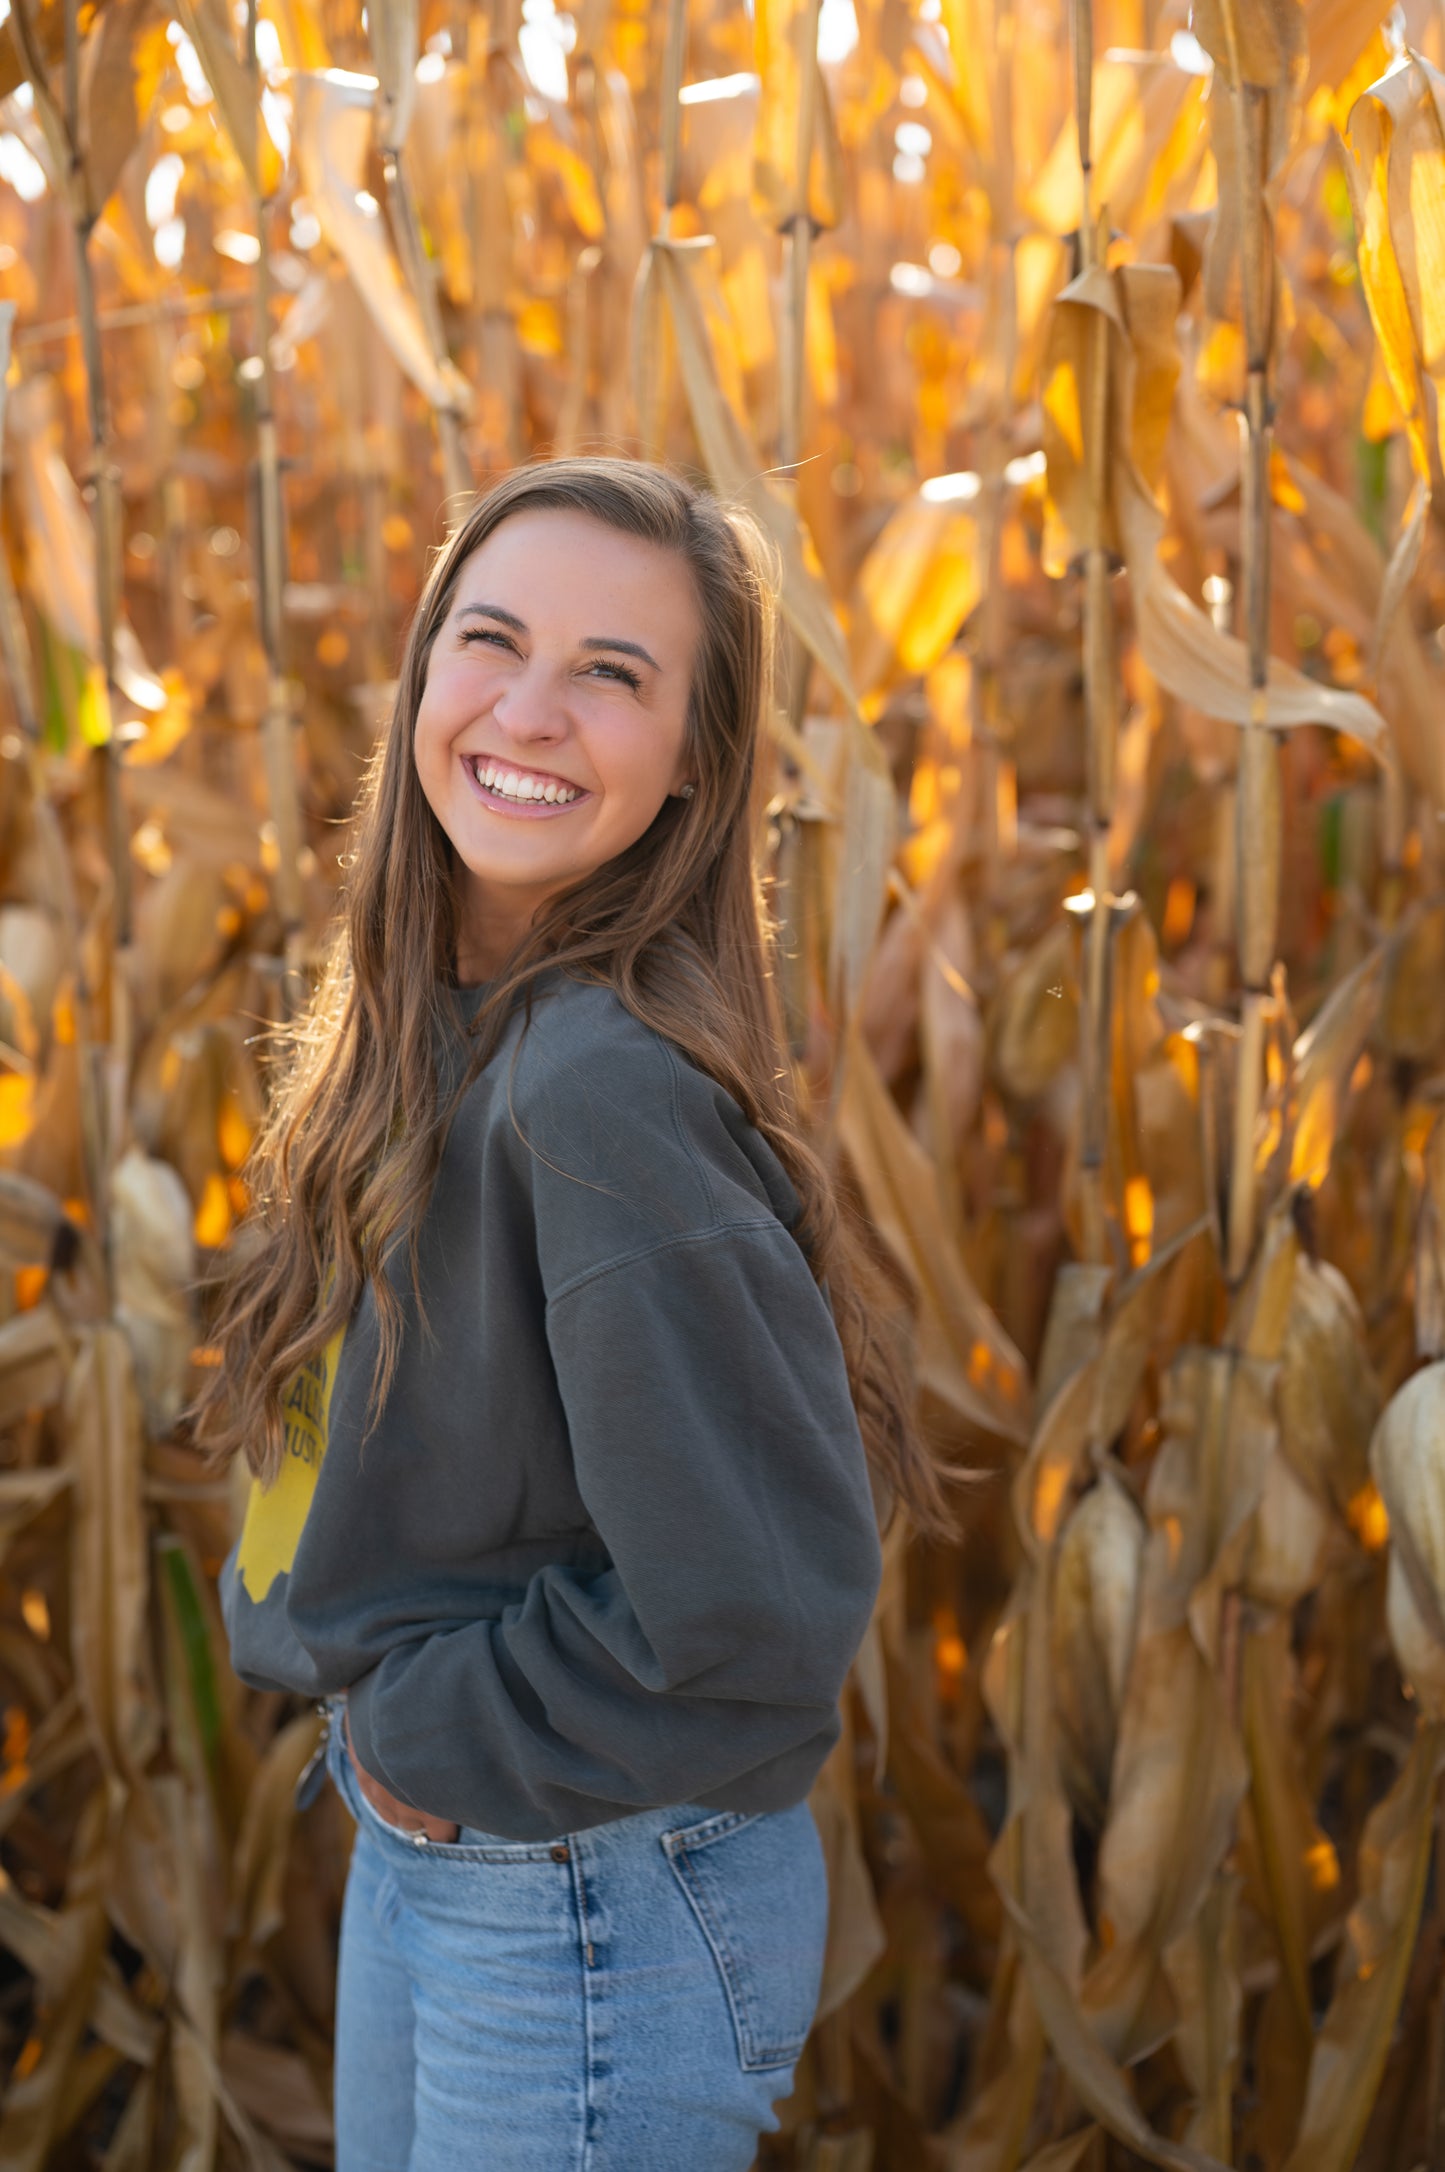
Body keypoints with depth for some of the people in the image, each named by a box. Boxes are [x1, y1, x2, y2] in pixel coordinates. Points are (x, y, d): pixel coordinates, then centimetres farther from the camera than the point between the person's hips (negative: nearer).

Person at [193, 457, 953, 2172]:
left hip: (607, 1907, -8)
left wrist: (432, 1738, -15)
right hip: (414, 1853, 8)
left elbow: (756, 1615, -29)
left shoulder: (610, 1087, -26)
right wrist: (398, 1726, 0)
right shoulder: (423, 1028, 1)